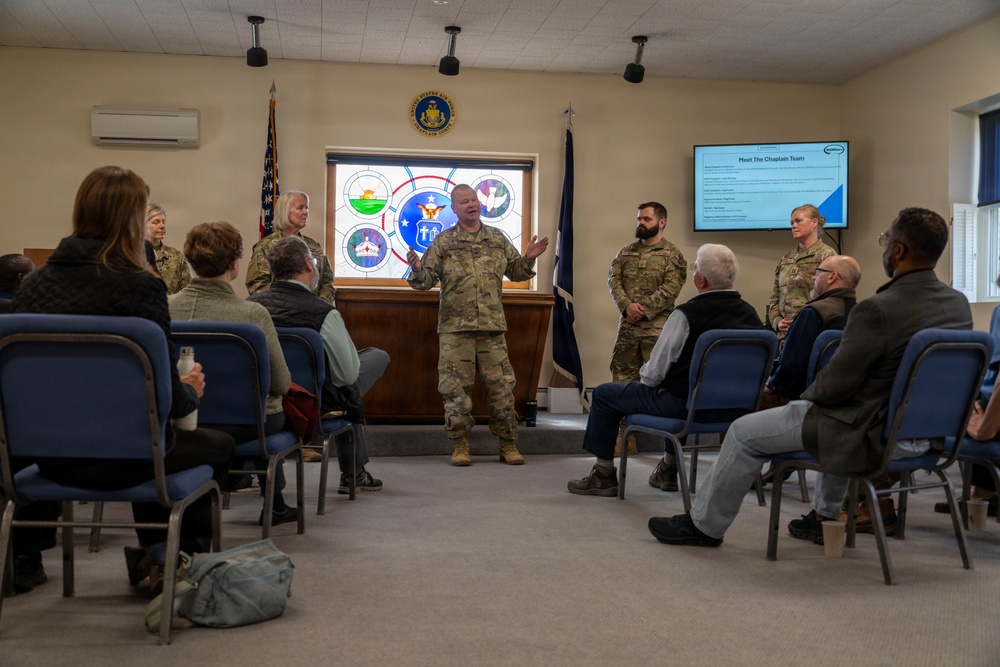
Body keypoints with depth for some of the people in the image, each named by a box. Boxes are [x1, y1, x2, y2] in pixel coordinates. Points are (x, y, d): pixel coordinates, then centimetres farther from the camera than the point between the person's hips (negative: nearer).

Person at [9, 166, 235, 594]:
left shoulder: (34, 284, 0)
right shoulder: (138, 286, -16)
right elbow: (167, 397, -16)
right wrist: (192, 391, 8)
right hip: (119, 458, -5)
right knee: (217, 446, 21)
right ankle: (173, 553, 17)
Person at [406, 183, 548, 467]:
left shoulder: (497, 239, 11)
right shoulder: (443, 242, 3)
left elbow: (516, 272, 18)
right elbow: (426, 280, 1)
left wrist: (528, 259, -1)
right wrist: (417, 269, -20)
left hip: (492, 325, 2)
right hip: (455, 327, -2)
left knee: (500, 385, 3)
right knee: (456, 387, 1)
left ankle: (508, 444, 12)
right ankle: (459, 445, 12)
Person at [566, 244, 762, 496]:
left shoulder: (687, 314, -22)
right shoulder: (750, 314, -3)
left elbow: (653, 374, -17)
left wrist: (644, 374, 8)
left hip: (684, 404, -7)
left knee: (603, 394, 10)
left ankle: (604, 475, 20)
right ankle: (668, 469, 45)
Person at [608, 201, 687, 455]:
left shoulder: (672, 254, 1)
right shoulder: (625, 252, 15)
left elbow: (671, 288, -10)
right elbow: (613, 280, 5)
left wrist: (645, 310, -16)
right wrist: (627, 305, -12)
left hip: (657, 327, -5)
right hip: (627, 327, 5)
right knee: (623, 379, 6)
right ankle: (625, 436, 14)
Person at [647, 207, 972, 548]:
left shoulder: (878, 309, -26)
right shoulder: (960, 304, -1)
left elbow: (833, 384, -19)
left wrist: (807, 395, 4)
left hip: (875, 436, -8)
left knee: (745, 432, 5)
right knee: (837, 414, 39)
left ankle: (705, 524, 22)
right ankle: (824, 517, 44)